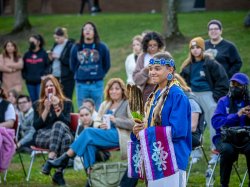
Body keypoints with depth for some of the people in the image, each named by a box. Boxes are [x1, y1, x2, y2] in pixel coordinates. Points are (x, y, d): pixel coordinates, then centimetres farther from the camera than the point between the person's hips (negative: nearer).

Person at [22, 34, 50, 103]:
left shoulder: (43, 54, -1)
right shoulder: (27, 55, 13)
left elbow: (49, 66, -3)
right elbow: (23, 67, 18)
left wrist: (43, 75, -11)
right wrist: (25, 76, 5)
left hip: (41, 82, -4)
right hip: (30, 82, 5)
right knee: (33, 100, 9)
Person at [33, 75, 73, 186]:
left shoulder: (66, 103, 13)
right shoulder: (37, 105, 14)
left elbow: (67, 123, -2)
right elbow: (36, 126, 2)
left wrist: (57, 107, -10)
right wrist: (46, 109, -6)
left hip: (62, 133, 1)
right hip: (42, 137, -1)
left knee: (59, 125, -38)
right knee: (58, 125, -36)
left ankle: (50, 160, -45)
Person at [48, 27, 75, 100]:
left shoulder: (70, 46, -9)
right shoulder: (56, 45, 14)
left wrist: (59, 57, -18)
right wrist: (51, 58, 0)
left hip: (66, 78, -7)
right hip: (55, 77, 7)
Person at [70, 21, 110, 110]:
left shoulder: (102, 47, 2)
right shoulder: (76, 48, 5)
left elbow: (107, 65, 9)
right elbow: (72, 66, 15)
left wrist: (100, 75, 4)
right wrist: (78, 75, 8)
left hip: (97, 85, -1)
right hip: (81, 85, 1)